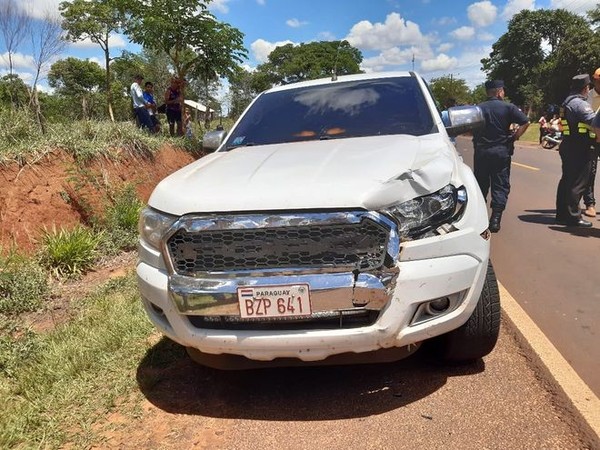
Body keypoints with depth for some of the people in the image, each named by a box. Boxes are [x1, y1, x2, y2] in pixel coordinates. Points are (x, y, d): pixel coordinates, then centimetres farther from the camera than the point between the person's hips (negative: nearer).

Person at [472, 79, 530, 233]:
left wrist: (477, 142, 10)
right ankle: (495, 218, -7)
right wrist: (514, 137, 0)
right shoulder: (508, 107, -2)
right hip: (501, 151, -2)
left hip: (481, 151, 2)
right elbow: (525, 122, -9)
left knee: (481, 185, 12)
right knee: (500, 186, 3)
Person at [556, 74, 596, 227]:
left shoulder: (568, 102, 16)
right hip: (579, 149, -10)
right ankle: (573, 216, -1)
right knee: (578, 183, -5)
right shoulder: (580, 103, -14)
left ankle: (562, 214, 19)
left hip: (568, 146, 10)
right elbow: (594, 121, -24)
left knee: (566, 180, 13)